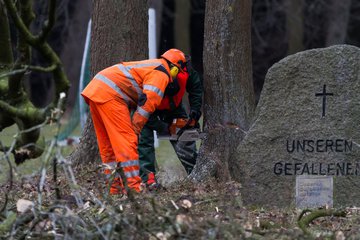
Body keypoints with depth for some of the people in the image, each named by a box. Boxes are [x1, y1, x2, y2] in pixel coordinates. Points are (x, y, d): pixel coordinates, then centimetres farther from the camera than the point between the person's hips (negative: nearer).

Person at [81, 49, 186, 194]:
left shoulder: (151, 66, 29)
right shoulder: (161, 73, -2)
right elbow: (148, 102, -13)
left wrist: (132, 126, 22)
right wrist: (135, 129, -9)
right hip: (110, 95, -10)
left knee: (107, 144, 13)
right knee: (127, 140, -11)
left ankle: (116, 188, 16)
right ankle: (135, 188, -16)